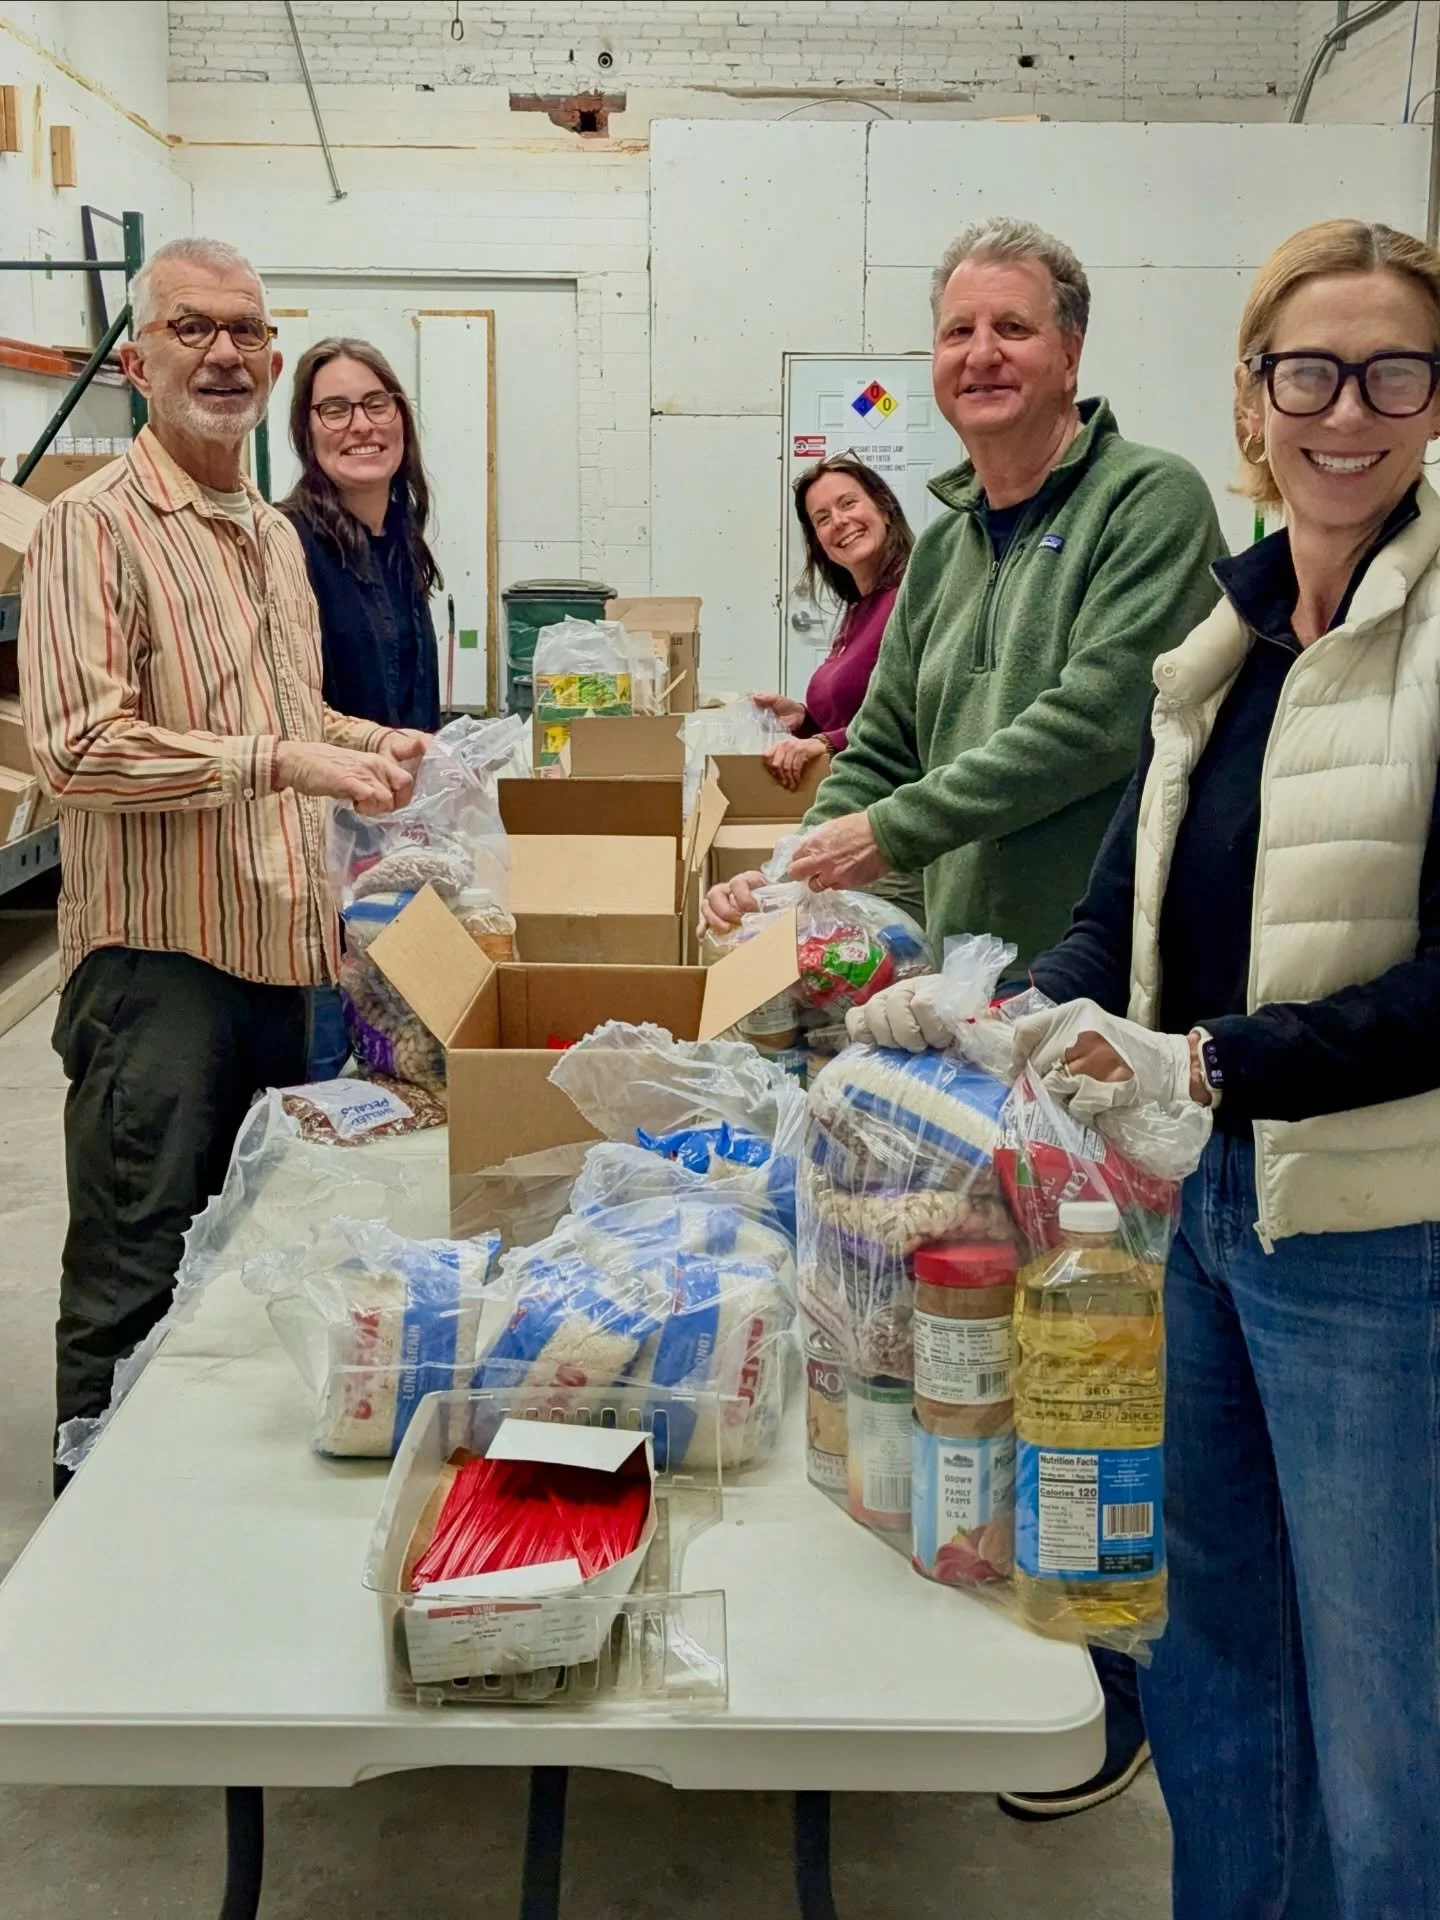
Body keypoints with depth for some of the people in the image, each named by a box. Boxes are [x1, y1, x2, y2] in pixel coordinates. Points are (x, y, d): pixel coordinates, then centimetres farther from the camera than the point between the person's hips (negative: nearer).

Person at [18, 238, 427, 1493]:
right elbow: (79, 751, -20)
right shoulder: (95, 527, -10)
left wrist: (364, 740, 10)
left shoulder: (277, 535, 17)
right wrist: (282, 759, -24)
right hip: (158, 952, -8)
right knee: (136, 1284, 0)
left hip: (280, 946, 8)